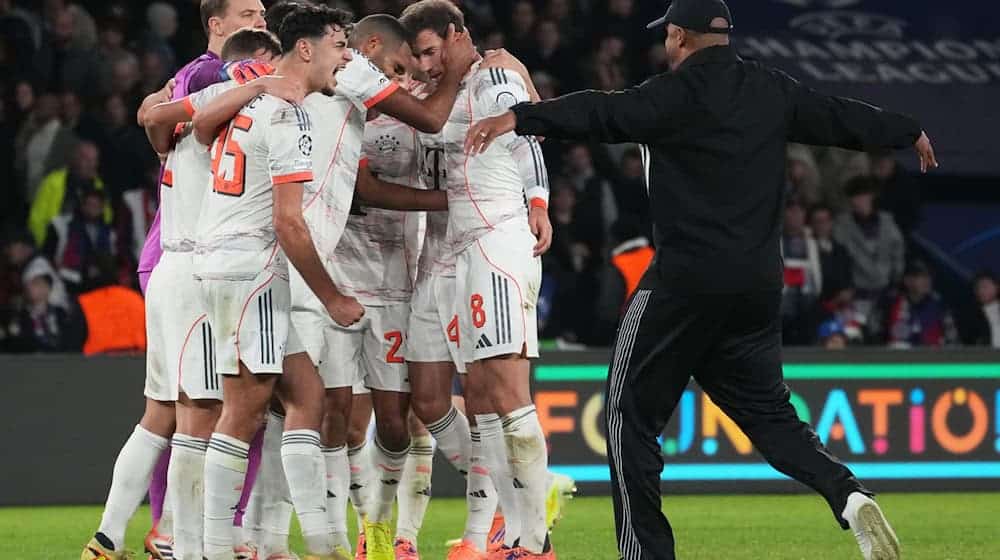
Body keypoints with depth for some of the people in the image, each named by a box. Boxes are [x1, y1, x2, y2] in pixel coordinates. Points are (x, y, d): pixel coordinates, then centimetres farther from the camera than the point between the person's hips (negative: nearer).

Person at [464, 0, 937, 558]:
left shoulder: (676, 93, -7)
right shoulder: (773, 91, 12)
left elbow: (604, 113, -22)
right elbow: (843, 116, 24)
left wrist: (520, 117, -30)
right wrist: (911, 133, 42)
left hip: (687, 279, -6)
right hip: (760, 283, 6)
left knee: (632, 411, 3)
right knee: (768, 413, 15)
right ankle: (849, 494, -9)